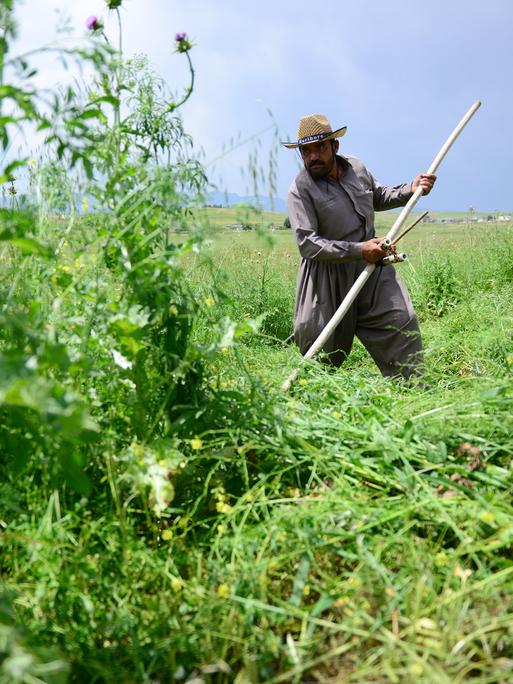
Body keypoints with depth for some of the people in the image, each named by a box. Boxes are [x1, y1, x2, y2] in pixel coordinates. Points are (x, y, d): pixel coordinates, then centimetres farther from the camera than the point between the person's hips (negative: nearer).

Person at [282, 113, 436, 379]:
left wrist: (410, 189, 9)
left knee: (401, 322, -4)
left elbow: (379, 198, 28)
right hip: (328, 278, -4)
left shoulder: (356, 167, 7)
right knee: (320, 347, 2)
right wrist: (359, 251, -25)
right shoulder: (300, 189, -12)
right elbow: (308, 244, -20)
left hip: (371, 266, 5)